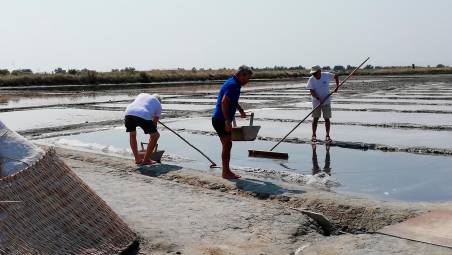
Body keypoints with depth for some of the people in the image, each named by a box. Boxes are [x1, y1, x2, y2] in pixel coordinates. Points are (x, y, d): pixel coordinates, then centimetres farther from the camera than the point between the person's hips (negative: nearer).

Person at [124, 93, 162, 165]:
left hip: (129, 113, 4)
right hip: (143, 116, -4)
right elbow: (155, 121, 30)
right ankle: (146, 160, 16)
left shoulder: (142, 94, 37)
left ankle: (137, 159, 29)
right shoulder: (158, 104, 29)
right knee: (155, 135, 17)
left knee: (132, 134, 30)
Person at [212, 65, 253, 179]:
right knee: (227, 145, -5)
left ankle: (226, 171, 21)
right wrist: (227, 121, -28)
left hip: (224, 120, 10)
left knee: (227, 145, 13)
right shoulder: (232, 85, -18)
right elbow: (224, 102, -27)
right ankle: (225, 172, 2)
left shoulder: (235, 84, 15)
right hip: (221, 120, -10)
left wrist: (241, 110, 37)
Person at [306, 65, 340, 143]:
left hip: (326, 101, 0)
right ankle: (314, 135, 15)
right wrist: (319, 99, -30)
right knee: (315, 118, 4)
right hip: (316, 101, 0)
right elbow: (312, 92, -16)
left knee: (327, 118, -1)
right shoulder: (311, 80, -11)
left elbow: (336, 76, 9)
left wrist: (337, 86, 0)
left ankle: (327, 136, 5)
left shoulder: (326, 75, -9)